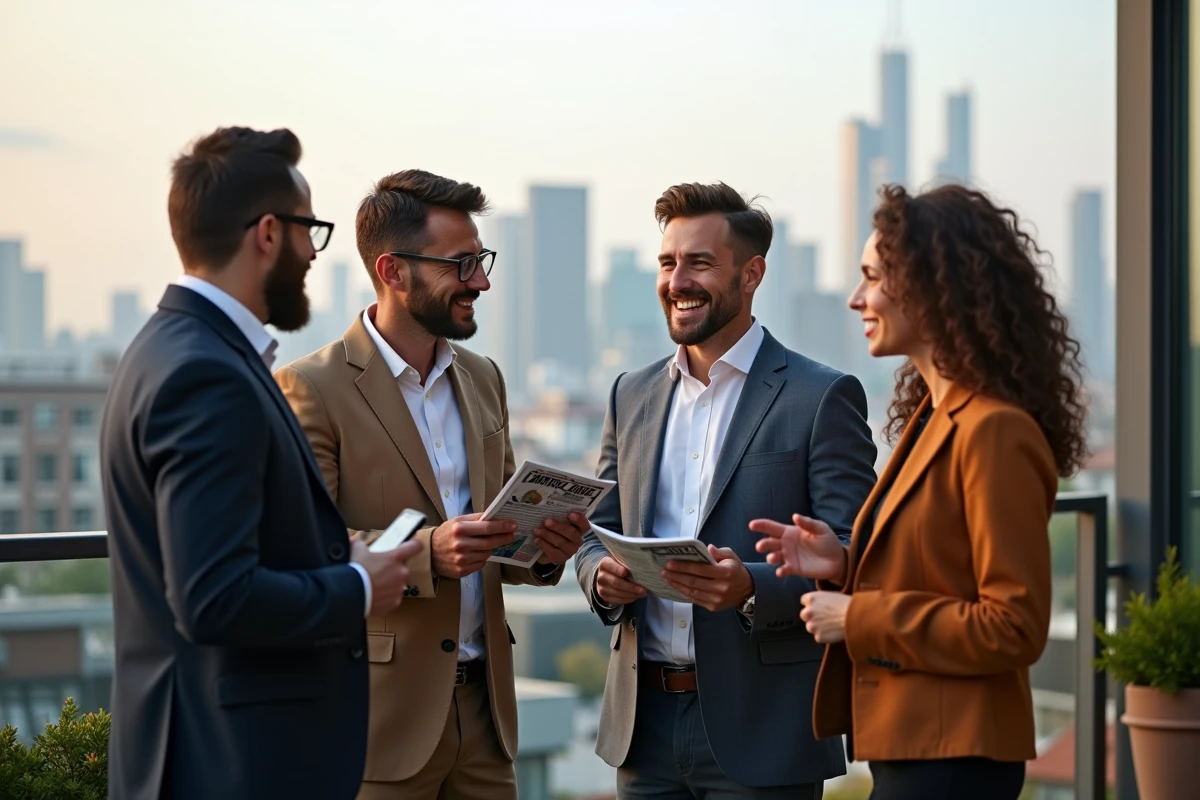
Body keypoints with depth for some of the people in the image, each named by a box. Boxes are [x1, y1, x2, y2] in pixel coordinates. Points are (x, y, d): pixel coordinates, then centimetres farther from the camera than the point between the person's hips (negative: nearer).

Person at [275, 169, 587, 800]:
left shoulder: (482, 380, 14)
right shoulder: (311, 389, -8)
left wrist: (543, 549, -2)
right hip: (383, 717, -6)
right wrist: (424, 553, -25)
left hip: (484, 703, 6)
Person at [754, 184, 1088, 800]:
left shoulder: (994, 433, -17)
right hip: (911, 748, 10)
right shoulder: (931, 417, 14)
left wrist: (857, 618, -16)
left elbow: (1014, 626, -20)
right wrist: (846, 566, 3)